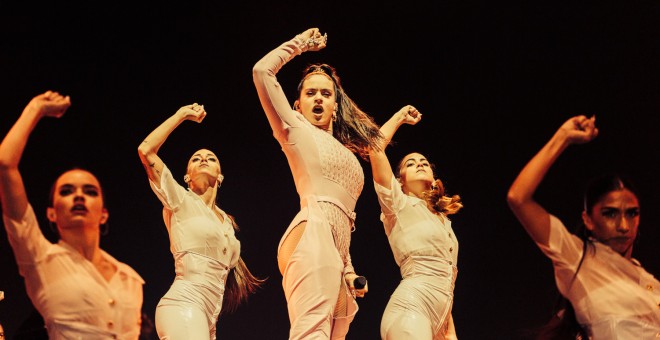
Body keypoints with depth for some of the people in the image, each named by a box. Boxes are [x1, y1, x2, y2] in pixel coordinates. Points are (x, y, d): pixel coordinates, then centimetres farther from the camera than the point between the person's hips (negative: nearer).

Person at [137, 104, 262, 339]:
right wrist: (181, 115, 3)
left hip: (207, 316, 8)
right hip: (183, 305, -7)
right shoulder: (181, 201, 4)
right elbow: (146, 150, -6)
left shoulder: (226, 222, 23)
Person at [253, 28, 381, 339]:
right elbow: (262, 71, 6)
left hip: (335, 249, 7)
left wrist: (348, 270, 20)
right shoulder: (296, 128, 15)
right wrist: (299, 44, 19)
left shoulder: (345, 152, 32)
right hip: (313, 234, -7)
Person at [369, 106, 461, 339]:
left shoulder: (443, 221, 26)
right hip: (411, 307, -7)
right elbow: (375, 147, -5)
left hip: (437, 320, 7)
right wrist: (400, 117, 11)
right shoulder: (399, 204, 7)